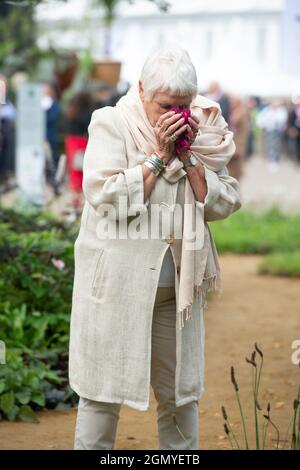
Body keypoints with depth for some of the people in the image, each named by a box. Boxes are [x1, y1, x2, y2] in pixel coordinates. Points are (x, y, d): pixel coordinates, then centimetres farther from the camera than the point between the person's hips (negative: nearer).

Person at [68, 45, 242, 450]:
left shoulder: (204, 131, 4)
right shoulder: (111, 124, -7)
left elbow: (223, 204, 0)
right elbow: (106, 197, -17)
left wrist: (188, 155, -11)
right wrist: (159, 155, -17)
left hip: (178, 285, 4)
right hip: (116, 284, -4)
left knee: (181, 393, 11)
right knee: (103, 393, 4)